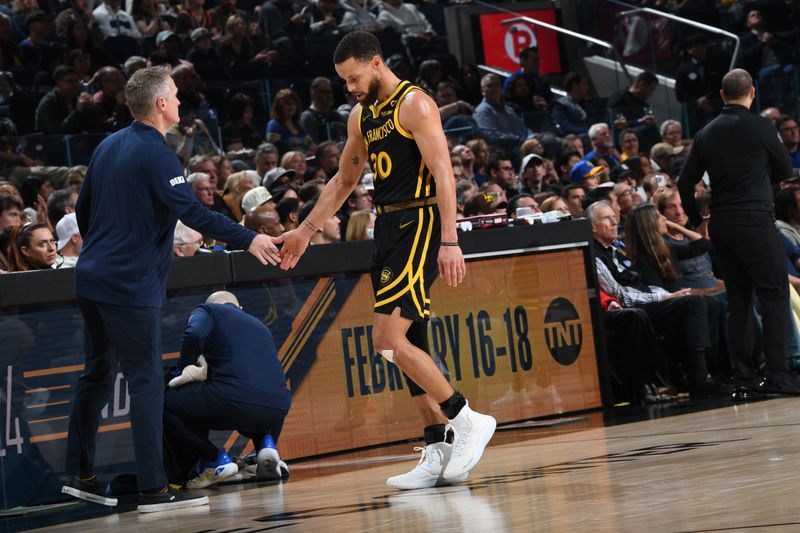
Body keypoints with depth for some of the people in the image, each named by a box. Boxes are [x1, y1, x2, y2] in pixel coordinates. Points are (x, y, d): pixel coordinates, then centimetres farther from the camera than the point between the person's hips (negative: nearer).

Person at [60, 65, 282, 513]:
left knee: (97, 375, 16)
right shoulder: (156, 154, -14)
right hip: (131, 285, -9)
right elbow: (193, 213, -23)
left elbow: (83, 209, 19)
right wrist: (248, 239, -22)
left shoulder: (108, 147, 12)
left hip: (93, 278, 9)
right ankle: (153, 489, -8)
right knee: (147, 382, -6)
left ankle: (80, 475, 21)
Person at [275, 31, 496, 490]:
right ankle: (439, 454, 9)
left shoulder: (415, 105, -10)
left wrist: (450, 242, -25)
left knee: (389, 338, -16)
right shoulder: (361, 116, 16)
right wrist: (305, 232, 24)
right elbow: (343, 182, 27)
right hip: (388, 227, 9)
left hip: (421, 224, -9)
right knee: (410, 344, 6)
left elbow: (443, 173, -17)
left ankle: (467, 420, -10)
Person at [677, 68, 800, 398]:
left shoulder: (706, 134, 9)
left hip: (720, 225, 6)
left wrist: (697, 220, 24)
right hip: (755, 220, -6)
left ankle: (743, 378, 8)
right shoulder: (760, 127, -5)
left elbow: (685, 183, 11)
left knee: (738, 300, 10)